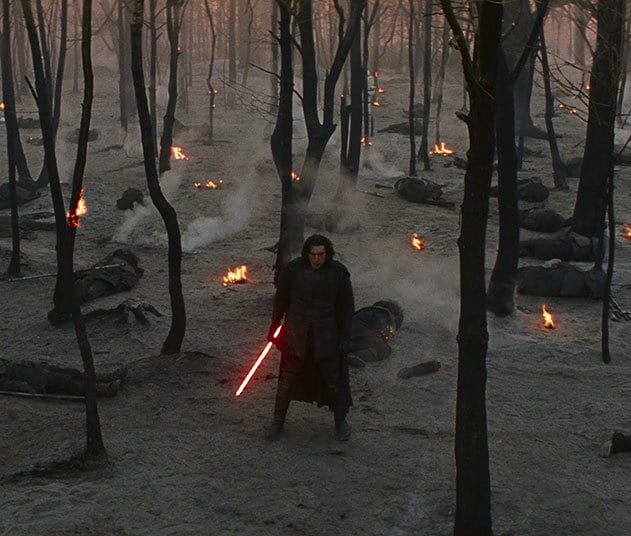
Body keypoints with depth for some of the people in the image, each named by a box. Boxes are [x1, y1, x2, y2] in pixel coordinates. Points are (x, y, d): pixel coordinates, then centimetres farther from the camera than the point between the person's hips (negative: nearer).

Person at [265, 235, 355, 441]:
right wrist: (274, 327, 8)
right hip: (296, 335, 0)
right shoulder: (293, 270, -8)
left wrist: (344, 337, -3)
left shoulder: (338, 273, -8)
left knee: (334, 380, 8)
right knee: (287, 378, 7)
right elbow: (281, 300, 4)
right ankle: (278, 421, 22)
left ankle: (341, 421, 27)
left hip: (326, 336, 0)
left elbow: (346, 307, -1)